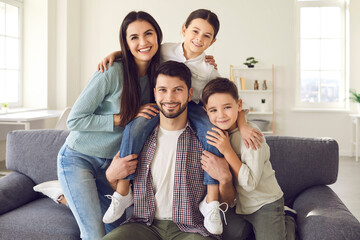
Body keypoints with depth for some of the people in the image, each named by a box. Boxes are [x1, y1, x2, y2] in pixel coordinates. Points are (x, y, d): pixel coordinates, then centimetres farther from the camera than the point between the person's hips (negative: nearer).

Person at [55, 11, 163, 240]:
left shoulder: (157, 74, -4)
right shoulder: (112, 74, -22)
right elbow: (75, 120, -18)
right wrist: (127, 118, -22)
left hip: (111, 163, 6)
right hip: (79, 158, -6)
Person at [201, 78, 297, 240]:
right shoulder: (216, 133, -5)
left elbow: (250, 183, -27)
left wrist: (227, 150, -30)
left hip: (264, 203, -6)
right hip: (236, 205, 6)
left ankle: (287, 222, 20)